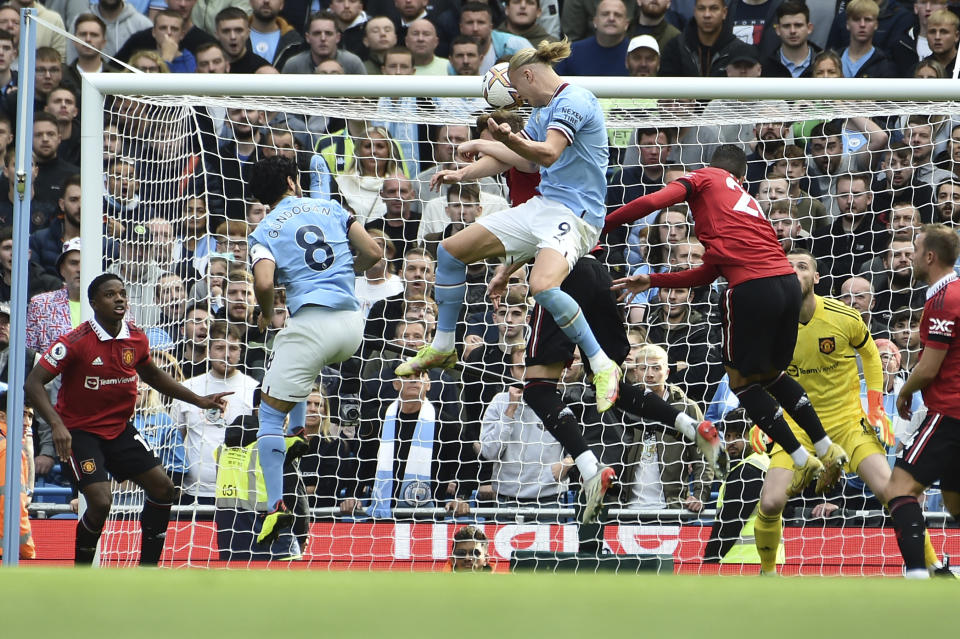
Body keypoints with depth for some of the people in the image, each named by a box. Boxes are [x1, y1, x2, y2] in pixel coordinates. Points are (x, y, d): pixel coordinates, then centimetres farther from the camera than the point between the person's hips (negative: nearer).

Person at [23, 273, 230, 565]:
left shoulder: (136, 338, -1)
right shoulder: (76, 341, -20)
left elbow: (152, 375, 20)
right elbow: (33, 383, -23)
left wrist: (198, 400, 16)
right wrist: (56, 425, -37)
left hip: (119, 428, 7)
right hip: (79, 431, -7)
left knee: (162, 487, 0)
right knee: (100, 502, -21)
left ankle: (147, 573, 13)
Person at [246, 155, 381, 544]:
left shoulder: (264, 232, 5)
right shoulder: (330, 208, 15)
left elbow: (264, 283, -12)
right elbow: (373, 253, 11)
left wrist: (267, 315, 9)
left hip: (312, 320, -5)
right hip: (353, 324, 5)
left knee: (271, 412, 3)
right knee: (292, 351, 38)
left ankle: (276, 506, -11)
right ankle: (300, 431, 25)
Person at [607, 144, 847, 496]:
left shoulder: (704, 178, 14)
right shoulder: (747, 202, 32)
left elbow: (651, 202, -4)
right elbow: (706, 274, 27)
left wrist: (600, 226, 4)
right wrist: (652, 281, 32)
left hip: (752, 286, -7)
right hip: (788, 281, 7)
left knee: (742, 379, 11)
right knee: (771, 374, 26)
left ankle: (802, 461, 9)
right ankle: (828, 450, 24)